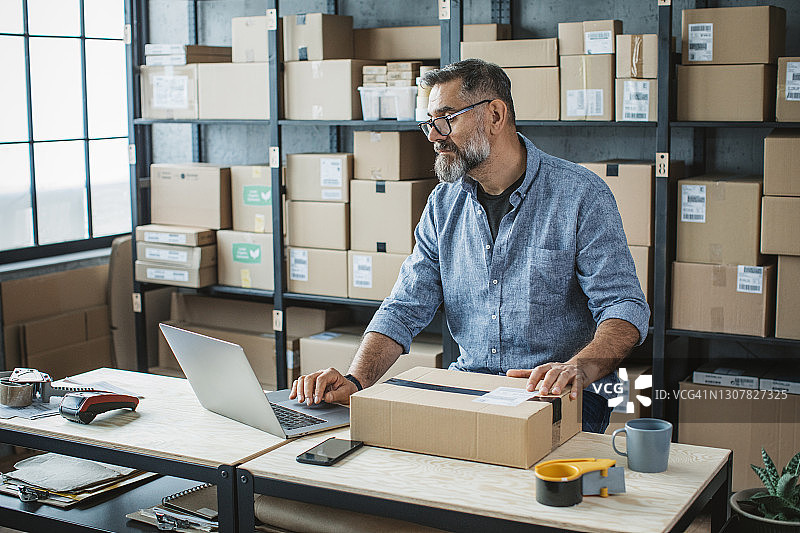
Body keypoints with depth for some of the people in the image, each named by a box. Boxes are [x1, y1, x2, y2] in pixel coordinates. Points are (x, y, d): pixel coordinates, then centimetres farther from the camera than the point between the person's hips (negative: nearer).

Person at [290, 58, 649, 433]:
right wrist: (355, 380, -14)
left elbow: (625, 306, -12)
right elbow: (405, 309, 4)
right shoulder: (444, 204, 8)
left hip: (559, 401, -4)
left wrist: (578, 368, -34)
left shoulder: (582, 196, -8)